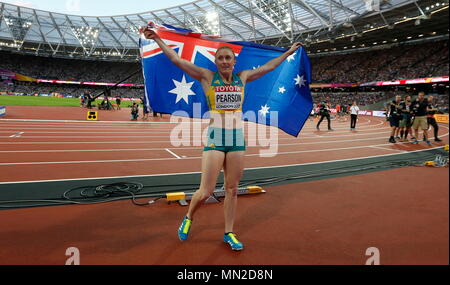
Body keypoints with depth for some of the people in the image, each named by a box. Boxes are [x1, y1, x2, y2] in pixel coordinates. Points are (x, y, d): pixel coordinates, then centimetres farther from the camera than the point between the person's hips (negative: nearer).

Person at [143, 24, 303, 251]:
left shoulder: (242, 77, 11)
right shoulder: (207, 77, 2)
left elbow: (268, 66, 23)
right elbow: (176, 59, -1)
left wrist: (289, 52, 31)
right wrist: (157, 39, -6)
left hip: (238, 138, 3)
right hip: (215, 138, -3)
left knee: (232, 189, 9)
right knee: (206, 191, -4)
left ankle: (229, 233, 25)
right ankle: (189, 218, 27)